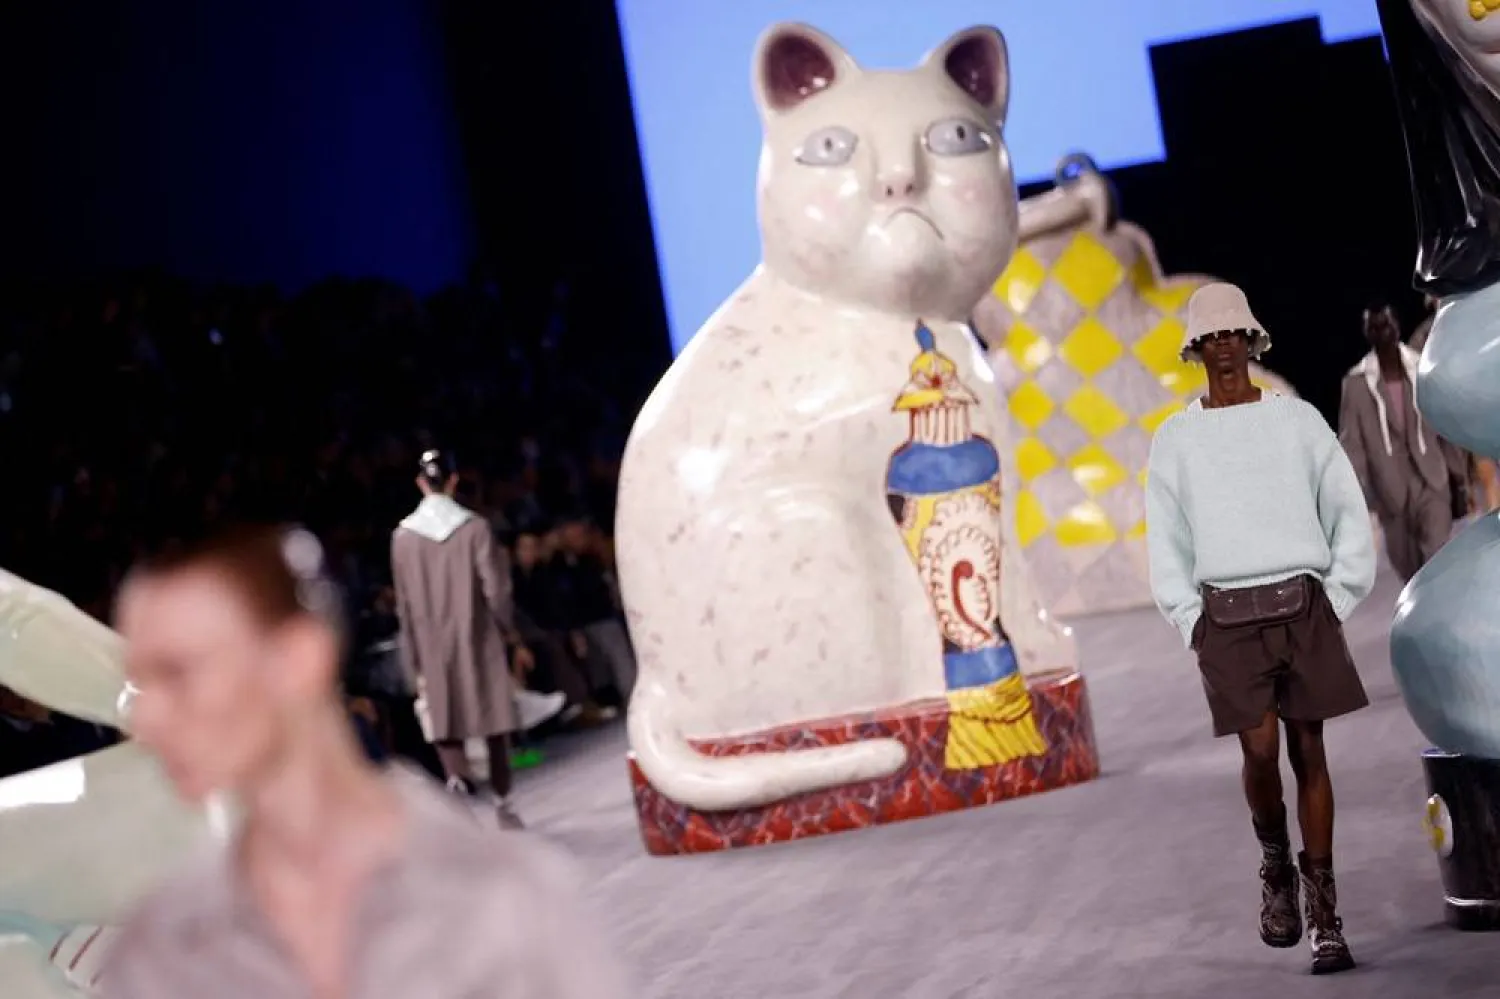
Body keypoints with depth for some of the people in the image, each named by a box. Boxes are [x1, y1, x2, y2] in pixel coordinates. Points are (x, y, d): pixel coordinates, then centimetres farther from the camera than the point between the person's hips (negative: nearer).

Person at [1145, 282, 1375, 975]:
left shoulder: (1298, 420, 7)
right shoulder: (1175, 439, 8)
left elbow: (1349, 519, 7)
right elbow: (1166, 547, 9)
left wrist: (1335, 607, -1)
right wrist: (1194, 630, 0)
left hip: (1303, 606, 0)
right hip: (1226, 614, 0)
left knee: (1310, 755, 0)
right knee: (1260, 753, -13)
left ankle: (1325, 917, 6)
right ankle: (1275, 867, 16)